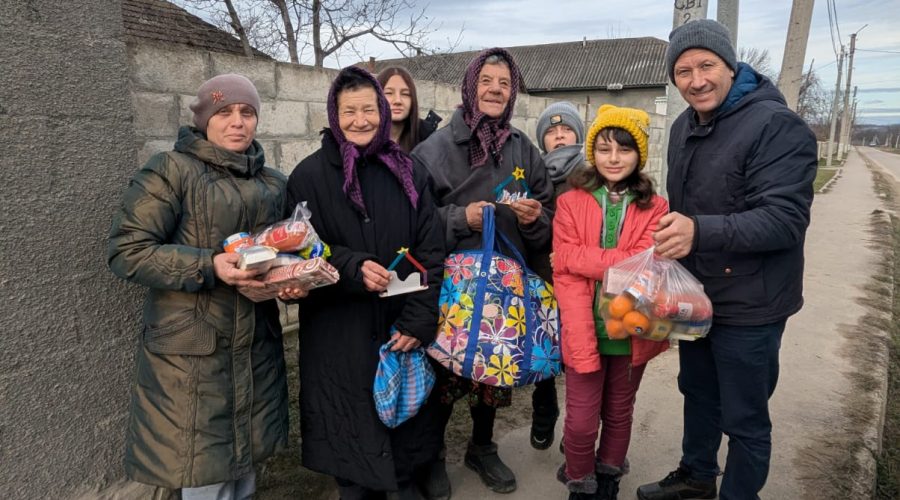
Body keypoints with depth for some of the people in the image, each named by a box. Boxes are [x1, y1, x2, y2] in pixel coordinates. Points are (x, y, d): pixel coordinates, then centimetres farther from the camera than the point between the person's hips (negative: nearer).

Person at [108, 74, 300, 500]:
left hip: (257, 349, 6)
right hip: (191, 352, -5)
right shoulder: (171, 170, -7)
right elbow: (125, 251, -12)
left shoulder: (273, 184, 11)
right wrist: (208, 266, -24)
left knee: (243, 464, 18)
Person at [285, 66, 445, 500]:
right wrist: (352, 268, -21)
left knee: (402, 413, 14)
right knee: (351, 426, 8)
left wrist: (419, 320, -10)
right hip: (337, 333, -2)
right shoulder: (310, 175, -4)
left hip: (401, 327, 3)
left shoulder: (407, 172, 3)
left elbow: (431, 251, 0)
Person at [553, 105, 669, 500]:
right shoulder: (571, 203, -3)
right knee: (581, 423, 4)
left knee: (618, 416, 19)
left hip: (631, 334, 2)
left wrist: (584, 256, -17)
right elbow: (565, 274, -11)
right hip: (584, 334, -1)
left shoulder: (655, 208, 0)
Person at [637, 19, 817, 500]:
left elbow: (785, 219, -28)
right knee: (698, 393, 23)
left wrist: (700, 232, -41)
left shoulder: (778, 126, -19)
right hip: (695, 294, 8)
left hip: (748, 305, -7)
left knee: (744, 418, 8)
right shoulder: (684, 126, 7)